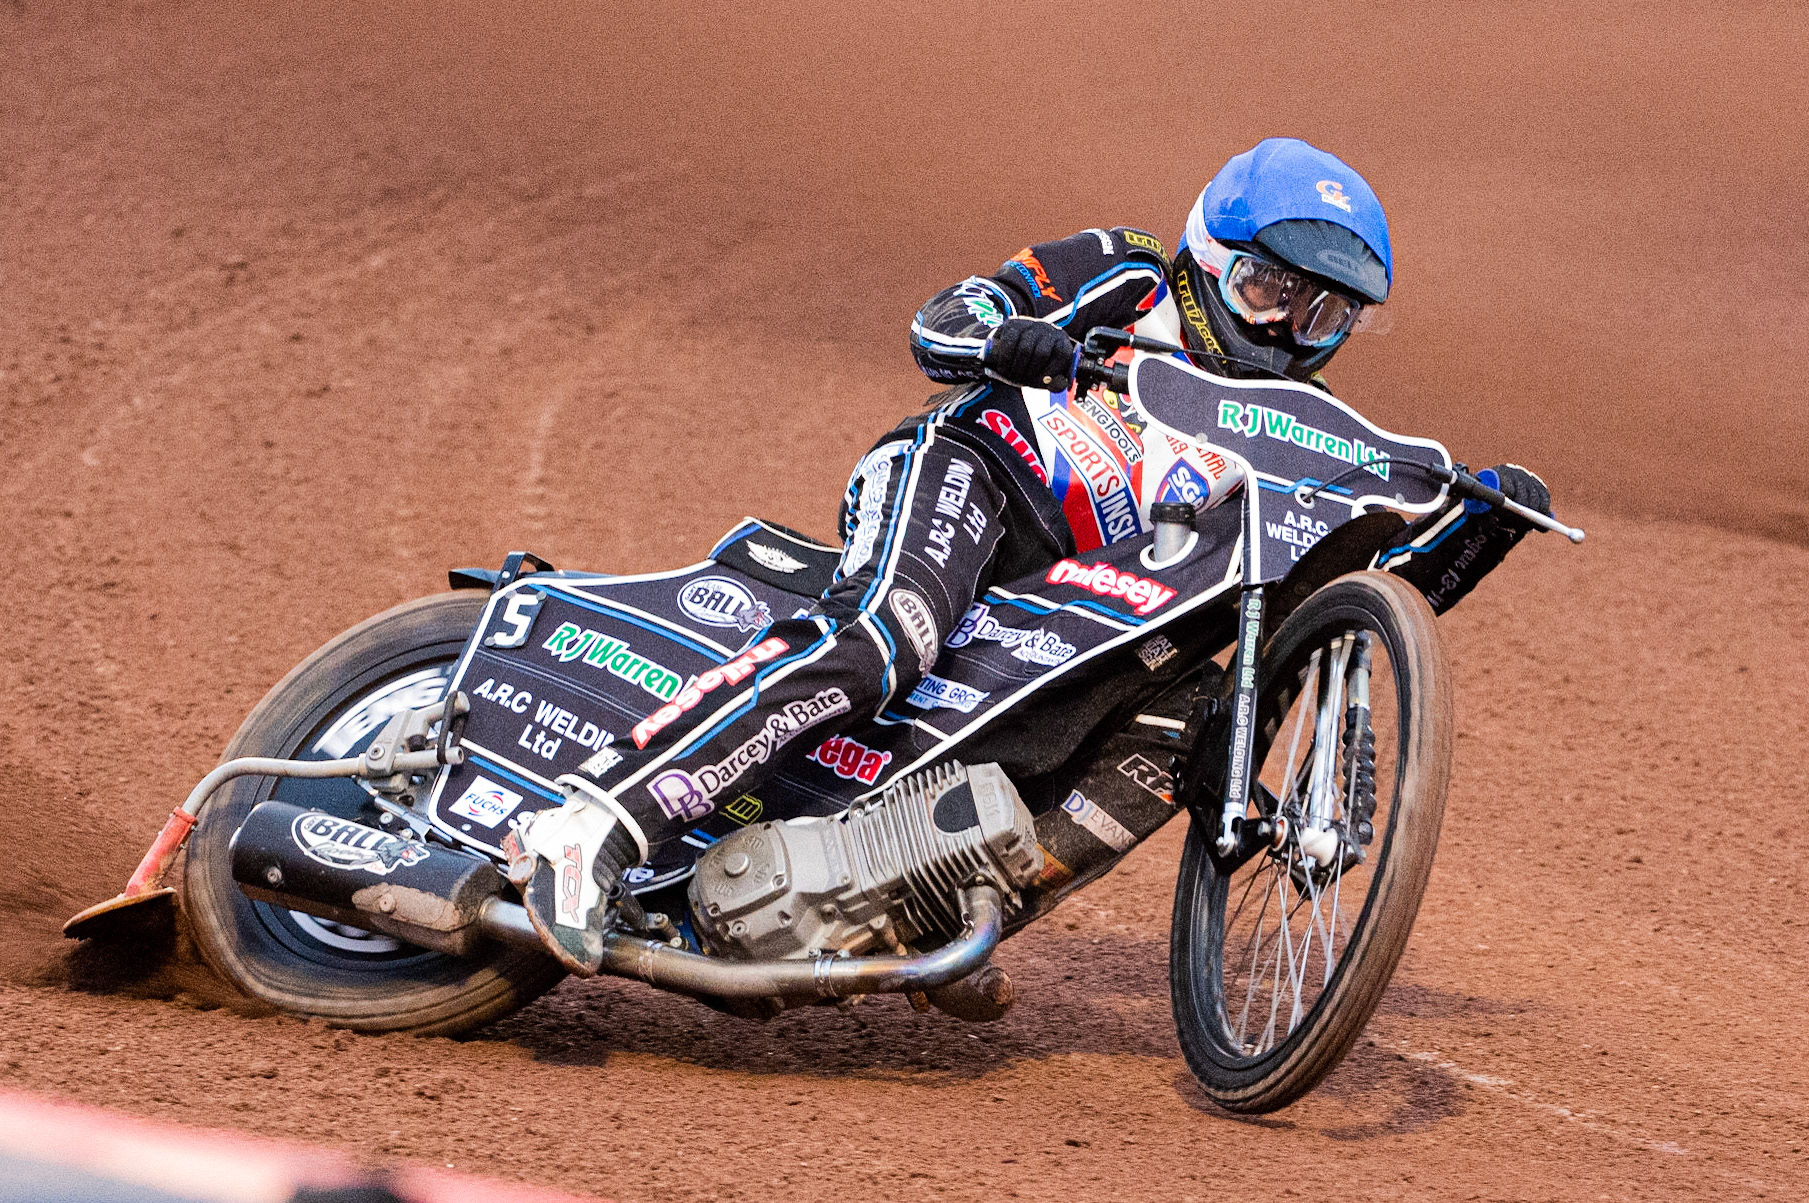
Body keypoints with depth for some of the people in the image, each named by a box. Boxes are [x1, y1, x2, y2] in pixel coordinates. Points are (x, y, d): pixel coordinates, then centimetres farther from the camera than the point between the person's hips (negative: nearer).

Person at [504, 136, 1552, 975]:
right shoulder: (1124, 276, 13)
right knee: (876, 642, -35)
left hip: (1072, 607, 8)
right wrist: (1009, 335, -19)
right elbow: (938, 321, 4)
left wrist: (1485, 523, 2)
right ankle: (593, 831, -47)